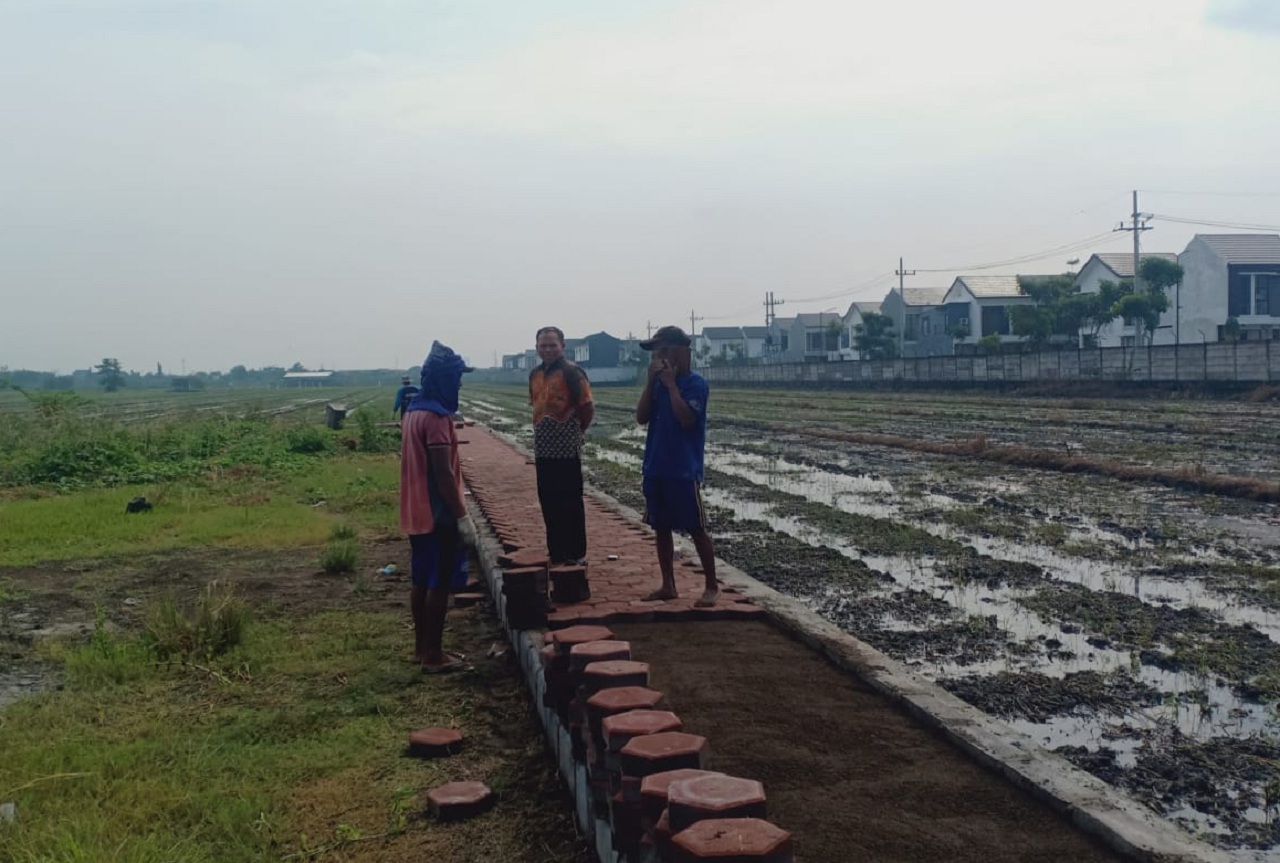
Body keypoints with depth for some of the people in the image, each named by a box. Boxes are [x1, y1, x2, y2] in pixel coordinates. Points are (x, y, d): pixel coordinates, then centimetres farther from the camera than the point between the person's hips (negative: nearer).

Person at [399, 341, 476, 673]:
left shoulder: (414, 411, 11)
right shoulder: (435, 417, -20)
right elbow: (443, 473, -22)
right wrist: (463, 517, -19)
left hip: (417, 511, 10)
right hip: (438, 513, -10)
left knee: (422, 580, 15)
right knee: (439, 583, -2)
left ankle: (422, 647, 24)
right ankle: (434, 655, 5)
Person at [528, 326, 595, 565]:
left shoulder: (572, 372, -12)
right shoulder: (535, 374, 11)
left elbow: (588, 408, -12)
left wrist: (575, 430, 1)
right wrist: (544, 430, 12)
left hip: (566, 449, -7)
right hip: (543, 449, 7)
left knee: (570, 503, 0)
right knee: (549, 502, 12)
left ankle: (576, 554, 8)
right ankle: (556, 552, 22)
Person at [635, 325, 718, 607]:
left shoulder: (695, 383, -9)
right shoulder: (657, 382, 10)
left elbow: (686, 419, -22)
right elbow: (641, 418, 2)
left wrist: (671, 383, -18)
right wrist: (651, 381, -6)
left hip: (684, 471, -7)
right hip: (655, 468, 7)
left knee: (696, 529, 0)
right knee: (660, 527, 10)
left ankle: (712, 586, 10)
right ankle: (668, 585, 20)